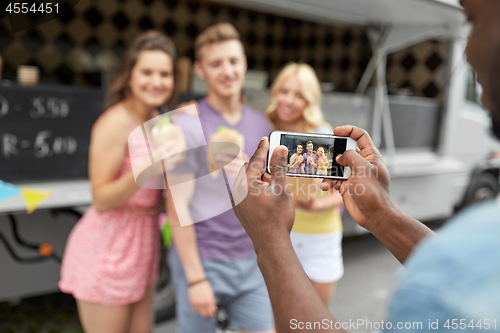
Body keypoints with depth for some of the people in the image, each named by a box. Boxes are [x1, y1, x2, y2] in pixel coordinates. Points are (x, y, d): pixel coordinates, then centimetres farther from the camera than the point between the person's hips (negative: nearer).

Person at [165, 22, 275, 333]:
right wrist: (196, 278, -14)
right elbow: (178, 206, -13)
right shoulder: (189, 126, -12)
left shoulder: (261, 125, 5)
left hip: (251, 261, 5)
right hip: (202, 261, -4)